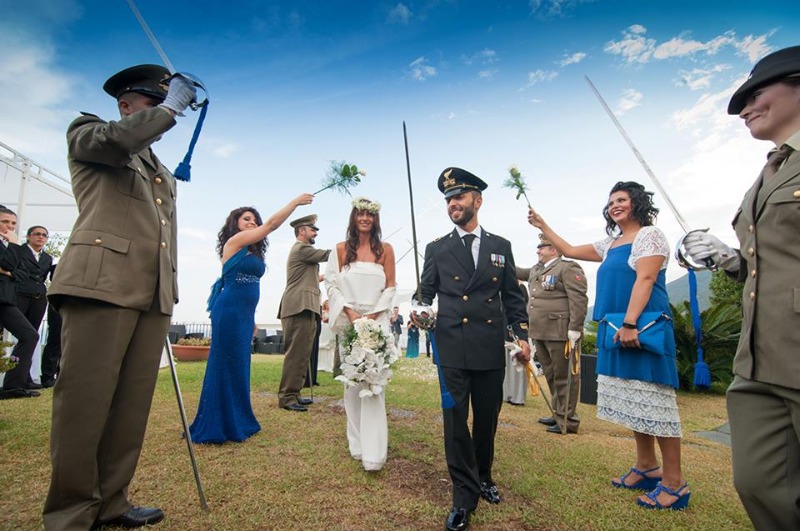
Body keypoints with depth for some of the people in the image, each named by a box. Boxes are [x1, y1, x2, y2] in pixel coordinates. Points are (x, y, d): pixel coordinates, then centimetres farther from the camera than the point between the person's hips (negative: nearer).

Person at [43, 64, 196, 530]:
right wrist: (169, 108, 2)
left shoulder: (164, 172, 30)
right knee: (85, 400, -5)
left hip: (154, 294, 6)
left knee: (133, 404, 4)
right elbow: (117, 139, -12)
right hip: (102, 282, -6)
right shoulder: (86, 132, 14)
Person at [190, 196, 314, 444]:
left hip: (243, 314, 9)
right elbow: (272, 223, -10)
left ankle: (235, 421, 23)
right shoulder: (235, 241, -6)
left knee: (238, 366, 13)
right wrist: (296, 201, -5)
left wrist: (251, 317, 16)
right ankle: (218, 426, 7)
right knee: (226, 365, -3)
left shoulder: (251, 251, 18)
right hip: (229, 311, -9)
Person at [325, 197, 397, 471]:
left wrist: (373, 315, -9)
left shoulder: (385, 249, 6)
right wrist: (349, 312, -11)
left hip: (377, 320, -1)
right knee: (351, 381, 6)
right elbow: (332, 284, 2)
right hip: (348, 321, 2)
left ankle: (373, 452, -4)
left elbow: (390, 287, 3)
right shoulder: (341, 249, 7)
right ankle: (357, 443, 19)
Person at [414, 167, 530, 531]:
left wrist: (522, 335, 4)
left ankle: (483, 477, 39)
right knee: (456, 420, 0)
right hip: (452, 348, -1)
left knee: (487, 418, 15)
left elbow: (512, 296, 11)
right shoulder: (437, 249, 6)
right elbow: (425, 292, 7)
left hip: (491, 348, 2)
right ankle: (465, 496, 16)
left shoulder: (500, 246, 10)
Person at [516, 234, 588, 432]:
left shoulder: (568, 268, -8)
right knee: (551, 376, 17)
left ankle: (568, 421, 11)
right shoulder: (536, 270, 18)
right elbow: (519, 272, 35)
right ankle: (557, 414, 30)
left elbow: (578, 299, -15)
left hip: (560, 332, -9)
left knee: (564, 377, 1)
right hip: (540, 333, 9)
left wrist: (575, 328, -20)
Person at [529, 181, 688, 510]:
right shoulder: (610, 244, 19)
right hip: (617, 331, 8)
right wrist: (543, 227, 23)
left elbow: (645, 280, -15)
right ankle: (647, 466, 25)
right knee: (632, 400, 13)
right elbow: (569, 251, 26)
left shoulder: (649, 234, -4)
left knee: (653, 400, -4)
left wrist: (630, 324, -24)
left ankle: (674, 481, 7)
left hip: (642, 329, -8)